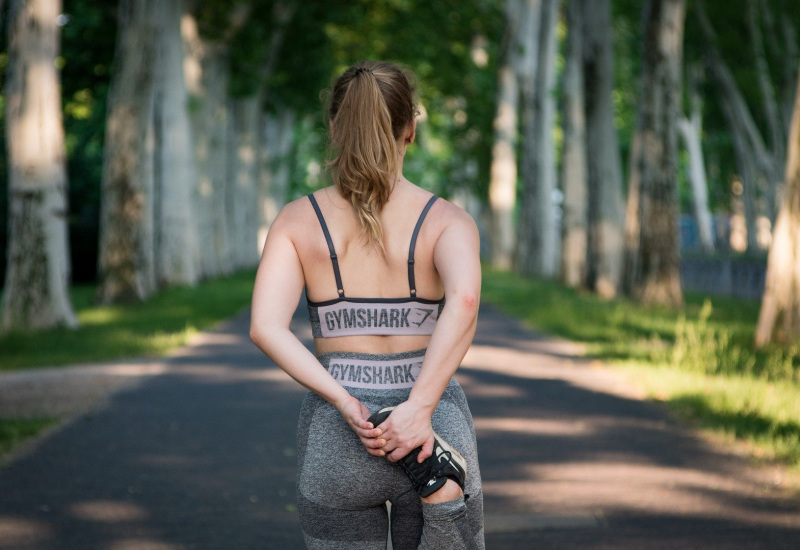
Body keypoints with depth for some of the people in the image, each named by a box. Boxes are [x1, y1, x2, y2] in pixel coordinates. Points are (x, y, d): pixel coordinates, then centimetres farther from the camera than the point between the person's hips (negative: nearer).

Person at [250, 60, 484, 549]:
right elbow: (464, 301, -25)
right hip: (436, 432, -1)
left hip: (335, 437, 1)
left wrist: (346, 405, -16)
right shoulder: (447, 219, -4)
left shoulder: (297, 219, 0)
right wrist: (419, 409, -26)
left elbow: (266, 328, -14)